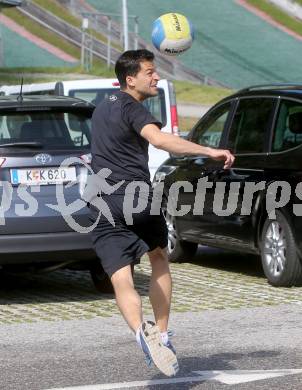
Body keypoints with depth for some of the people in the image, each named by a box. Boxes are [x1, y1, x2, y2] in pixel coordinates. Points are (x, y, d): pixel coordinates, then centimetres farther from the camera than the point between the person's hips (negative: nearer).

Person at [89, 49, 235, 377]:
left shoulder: (102, 109, 20)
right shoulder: (132, 109, -4)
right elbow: (158, 139, -25)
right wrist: (209, 152, -33)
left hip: (104, 208, 4)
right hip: (139, 200, -4)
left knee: (121, 279, -8)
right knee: (159, 261, 22)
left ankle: (141, 331, -35)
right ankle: (162, 334, 19)